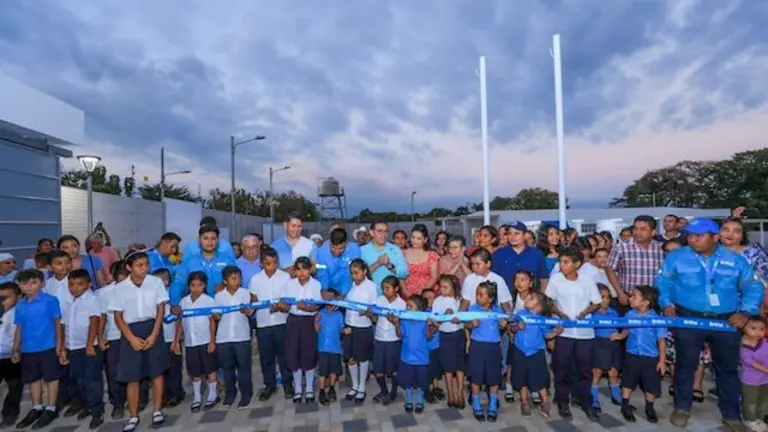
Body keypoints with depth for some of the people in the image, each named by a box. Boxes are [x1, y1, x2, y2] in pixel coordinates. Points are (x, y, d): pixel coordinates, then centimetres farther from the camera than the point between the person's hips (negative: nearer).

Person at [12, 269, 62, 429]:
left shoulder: (50, 300, -11)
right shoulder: (20, 305, 4)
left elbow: (57, 322, -7)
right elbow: (19, 328, 12)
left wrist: (59, 344, -9)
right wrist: (15, 349, 13)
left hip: (48, 347, -5)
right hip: (27, 349, 6)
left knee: (51, 377, 5)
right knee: (33, 379, 17)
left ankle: (51, 409, 17)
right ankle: (37, 408, 32)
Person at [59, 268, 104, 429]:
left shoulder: (92, 299, -11)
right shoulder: (67, 303, 8)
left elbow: (94, 322, -17)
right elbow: (65, 326, 14)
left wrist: (89, 345, -22)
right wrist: (63, 349, 13)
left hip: (89, 347, -6)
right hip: (73, 348, 7)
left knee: (92, 379, -2)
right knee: (78, 379, 16)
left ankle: (97, 411, 6)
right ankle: (86, 406, 31)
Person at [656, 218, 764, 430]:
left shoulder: (736, 260, 3)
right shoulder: (676, 257, -1)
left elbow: (753, 287, 6)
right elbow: (663, 282, 3)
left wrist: (745, 312, -8)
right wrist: (667, 304, -12)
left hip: (726, 320, 2)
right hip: (689, 318, -2)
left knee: (728, 367, 12)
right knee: (686, 364, 3)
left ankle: (731, 414, 27)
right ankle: (682, 407, 18)